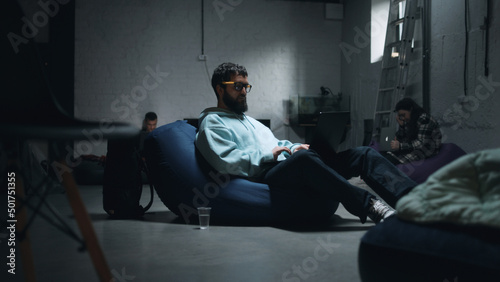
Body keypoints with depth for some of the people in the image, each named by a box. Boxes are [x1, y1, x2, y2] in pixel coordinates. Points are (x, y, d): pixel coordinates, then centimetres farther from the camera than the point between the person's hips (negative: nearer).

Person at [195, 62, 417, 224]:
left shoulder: (250, 121, 36)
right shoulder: (212, 123, 8)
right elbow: (225, 161, -9)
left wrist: (294, 147, 11)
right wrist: (268, 155, -8)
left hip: (290, 166, 8)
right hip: (265, 176, -8)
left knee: (363, 154, -9)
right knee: (304, 158, -43)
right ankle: (368, 205, -46)